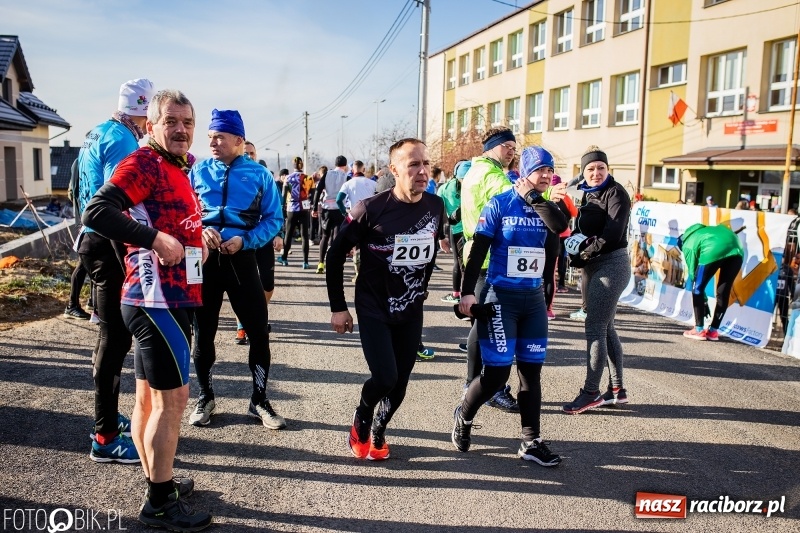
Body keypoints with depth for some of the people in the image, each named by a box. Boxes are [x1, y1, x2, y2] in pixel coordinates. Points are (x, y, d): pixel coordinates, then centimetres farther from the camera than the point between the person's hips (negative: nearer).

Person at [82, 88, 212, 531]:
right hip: (158, 299, -10)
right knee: (173, 396, -3)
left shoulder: (178, 169, 17)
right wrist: (155, 238, -25)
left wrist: (197, 240, 8)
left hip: (169, 298, 10)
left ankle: (156, 482, 31)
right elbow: (96, 211, -24)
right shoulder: (143, 164, -12)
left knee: (148, 396, 17)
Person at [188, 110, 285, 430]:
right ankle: (205, 397, 29)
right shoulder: (198, 171, 5)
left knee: (259, 332, 0)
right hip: (204, 259, 2)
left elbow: (273, 218, 0)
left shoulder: (259, 174, 0)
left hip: (241, 259, -1)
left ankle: (259, 400, 17)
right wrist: (199, 231, -12)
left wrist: (245, 240, -14)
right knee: (203, 332, 10)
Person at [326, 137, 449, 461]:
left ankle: (378, 430, 35)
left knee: (400, 382, 8)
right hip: (373, 309, -4)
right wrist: (338, 307, -8)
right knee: (385, 378, -14)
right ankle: (361, 419, 19)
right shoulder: (371, 210, -19)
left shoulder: (436, 206, -5)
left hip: (411, 312, 4)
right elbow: (336, 255, -9)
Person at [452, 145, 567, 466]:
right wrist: (467, 291, -13)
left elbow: (560, 227, -16)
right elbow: (478, 250, -8)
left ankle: (531, 442, 19)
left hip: (534, 298, 5)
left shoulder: (546, 206, 7)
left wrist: (535, 198, -12)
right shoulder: (499, 205, -7)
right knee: (497, 372, -6)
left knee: (531, 370, 9)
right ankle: (464, 416, 22)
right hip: (500, 296, -5)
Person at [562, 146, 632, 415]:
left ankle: (591, 392, -1)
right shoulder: (587, 194, 16)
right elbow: (581, 231, 11)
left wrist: (586, 252, -12)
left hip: (611, 265, -9)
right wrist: (577, 252, -9)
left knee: (594, 328, -9)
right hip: (592, 267, 9)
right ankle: (616, 390, 22)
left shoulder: (615, 193, -9)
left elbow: (613, 233, -20)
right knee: (605, 328, 12)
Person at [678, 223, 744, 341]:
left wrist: (704, 301, 26)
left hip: (714, 250, -6)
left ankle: (699, 330, 11)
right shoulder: (703, 231, 40)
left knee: (698, 288, 12)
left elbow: (693, 272, 21)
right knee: (723, 292, 17)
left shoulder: (688, 245, 22)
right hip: (736, 249, 6)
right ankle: (713, 331, 23)